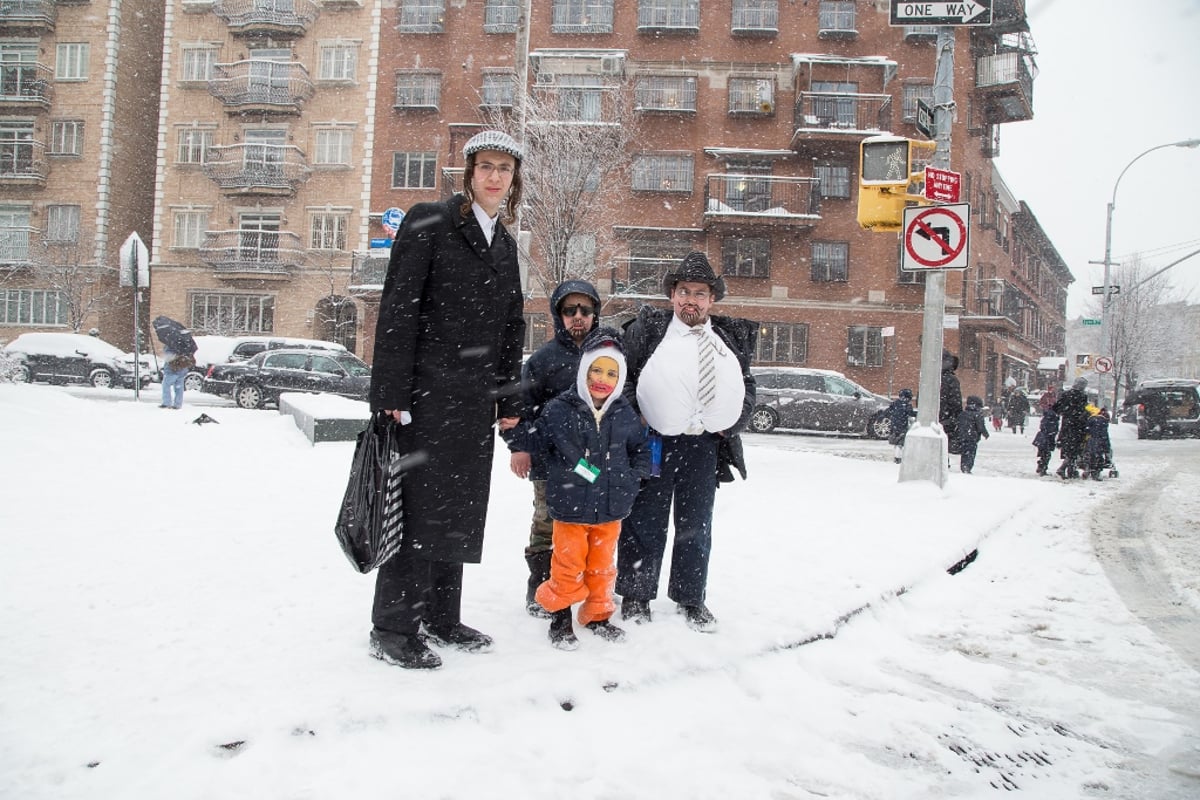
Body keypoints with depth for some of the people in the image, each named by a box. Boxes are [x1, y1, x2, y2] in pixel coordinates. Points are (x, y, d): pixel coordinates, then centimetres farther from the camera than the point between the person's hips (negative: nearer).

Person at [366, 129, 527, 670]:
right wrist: (392, 393, -16)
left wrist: (509, 400, 14)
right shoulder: (428, 222, -5)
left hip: (475, 400, 7)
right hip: (426, 392, -7)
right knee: (419, 504, -5)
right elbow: (397, 310, -11)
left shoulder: (504, 243, 17)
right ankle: (392, 628, 6)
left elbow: (511, 327, 19)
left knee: (461, 508, 11)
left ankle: (441, 617, 24)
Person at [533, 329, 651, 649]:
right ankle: (559, 613, 25)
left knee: (602, 565, 16)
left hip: (610, 506, 4)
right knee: (569, 564, 6)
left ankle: (597, 614, 33)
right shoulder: (559, 410, -11)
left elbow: (641, 449, 12)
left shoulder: (625, 413, 1)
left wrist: (633, 478, 2)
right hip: (570, 506, -3)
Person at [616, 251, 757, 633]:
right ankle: (635, 595, 20)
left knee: (696, 525, 12)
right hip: (653, 440, -3)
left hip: (705, 444, 3)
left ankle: (691, 598, 25)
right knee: (646, 523, 6)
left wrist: (731, 422, 3)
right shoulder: (649, 327, 2)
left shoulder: (733, 337, 12)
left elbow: (748, 385, 18)